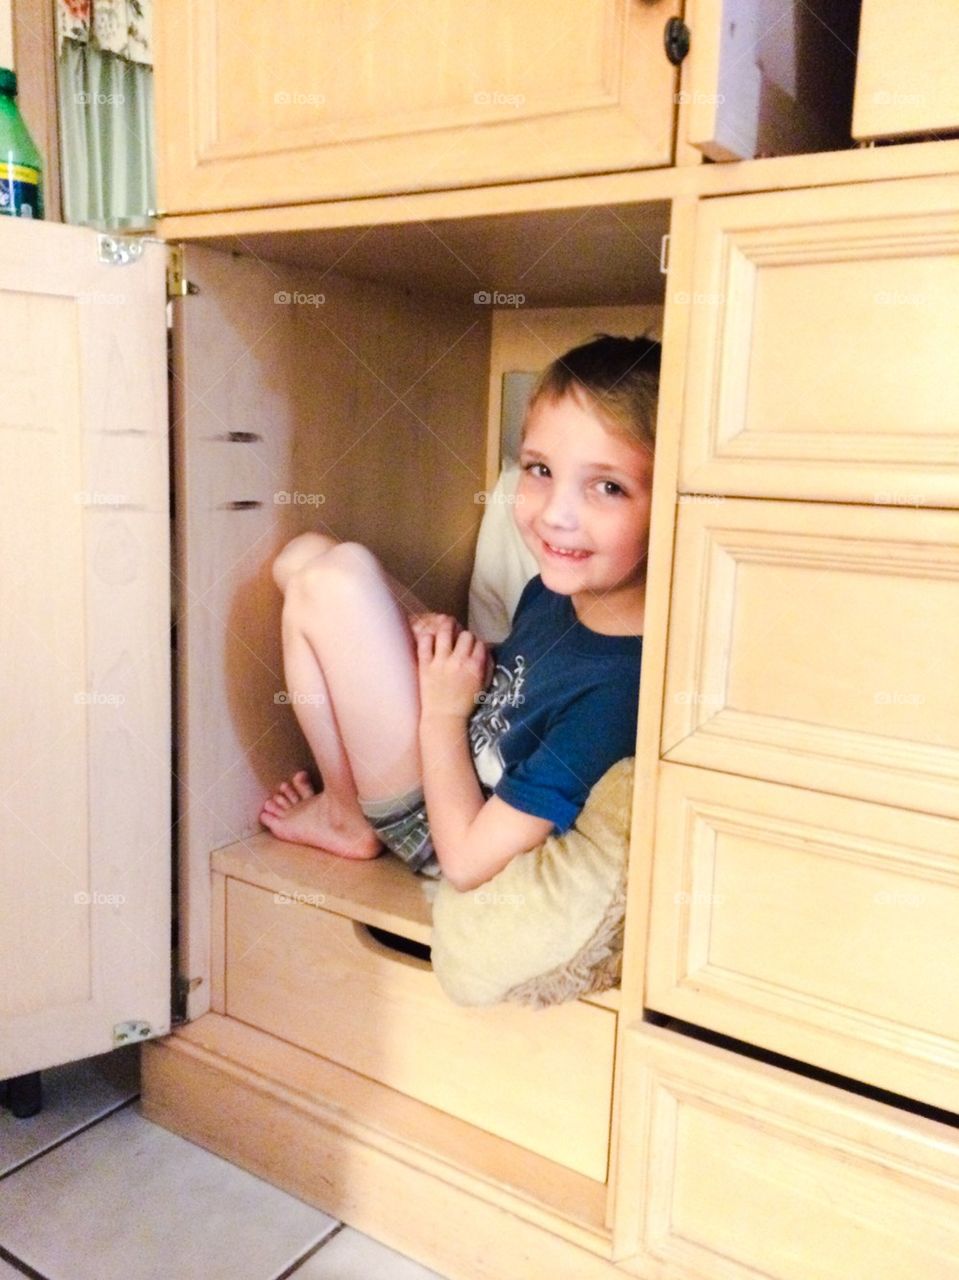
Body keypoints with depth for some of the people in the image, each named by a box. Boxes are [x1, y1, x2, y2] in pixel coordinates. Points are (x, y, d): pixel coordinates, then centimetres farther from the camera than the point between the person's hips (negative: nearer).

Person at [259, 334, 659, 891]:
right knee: (304, 556, 9)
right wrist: (449, 639, -11)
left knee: (336, 577, -21)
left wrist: (443, 714, -18)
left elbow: (468, 861, -29)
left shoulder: (615, 689, -34)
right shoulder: (558, 586, -11)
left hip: (435, 826, -8)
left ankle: (347, 817, 2)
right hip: (459, 741, 8)